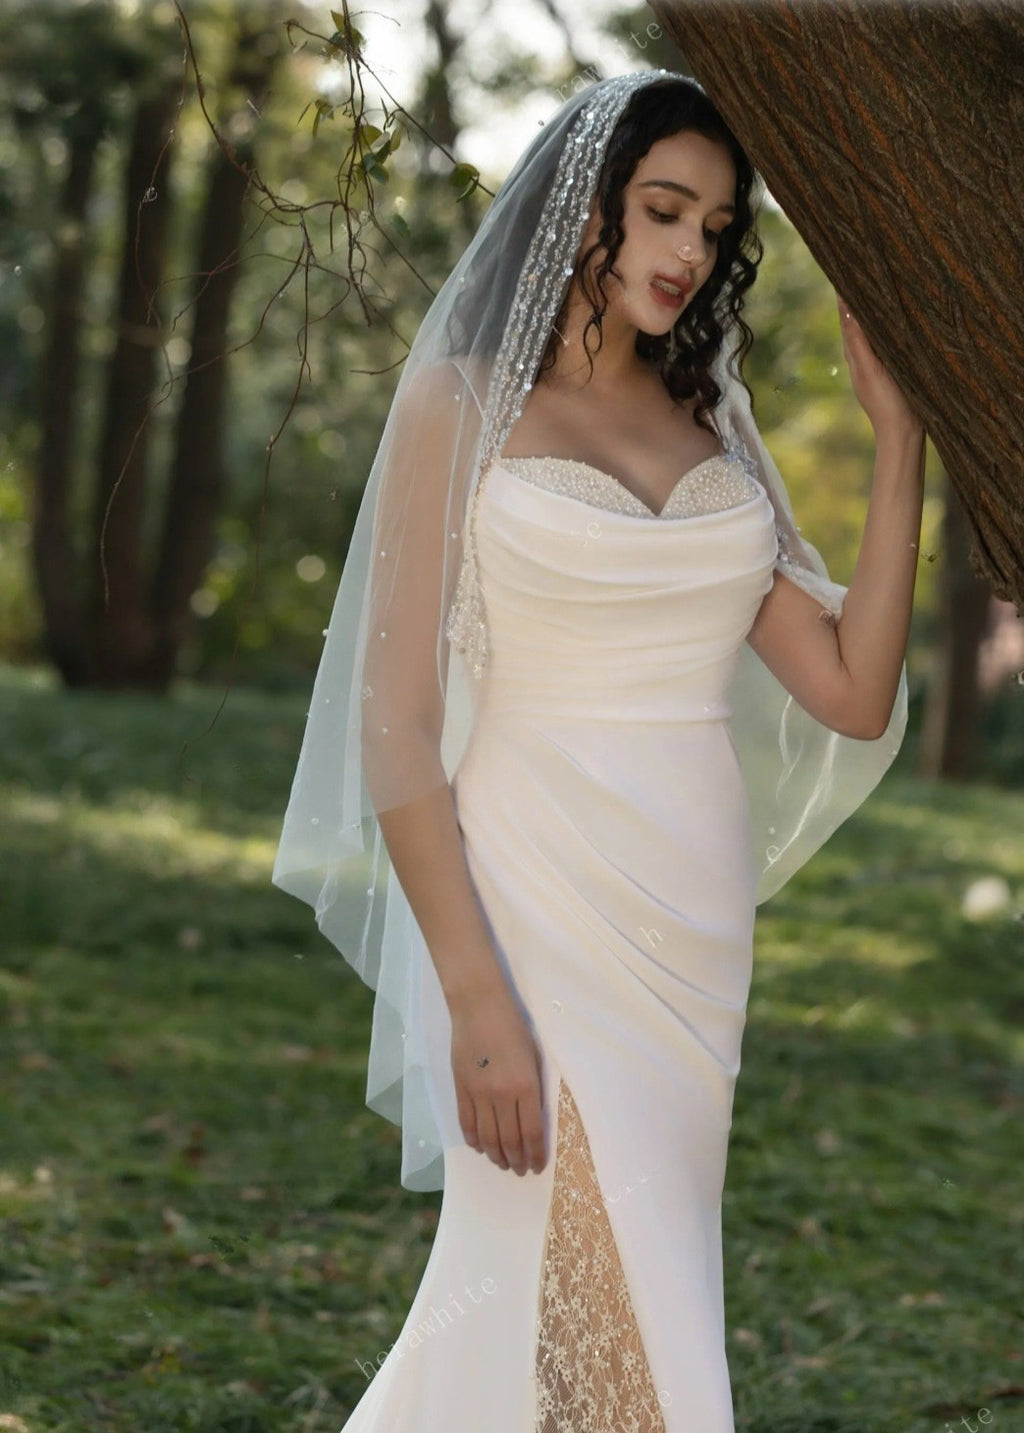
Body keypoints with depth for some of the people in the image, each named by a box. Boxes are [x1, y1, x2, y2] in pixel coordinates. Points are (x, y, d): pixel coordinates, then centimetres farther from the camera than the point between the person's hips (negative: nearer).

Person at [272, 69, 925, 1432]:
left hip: (695, 933, 6)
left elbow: (853, 695, 5)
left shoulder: (708, 429, 13)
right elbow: (393, 726, -9)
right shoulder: (459, 405, -2)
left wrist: (898, 437, 3)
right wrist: (475, 998, -17)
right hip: (537, 917, -5)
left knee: (529, 1295, 13)